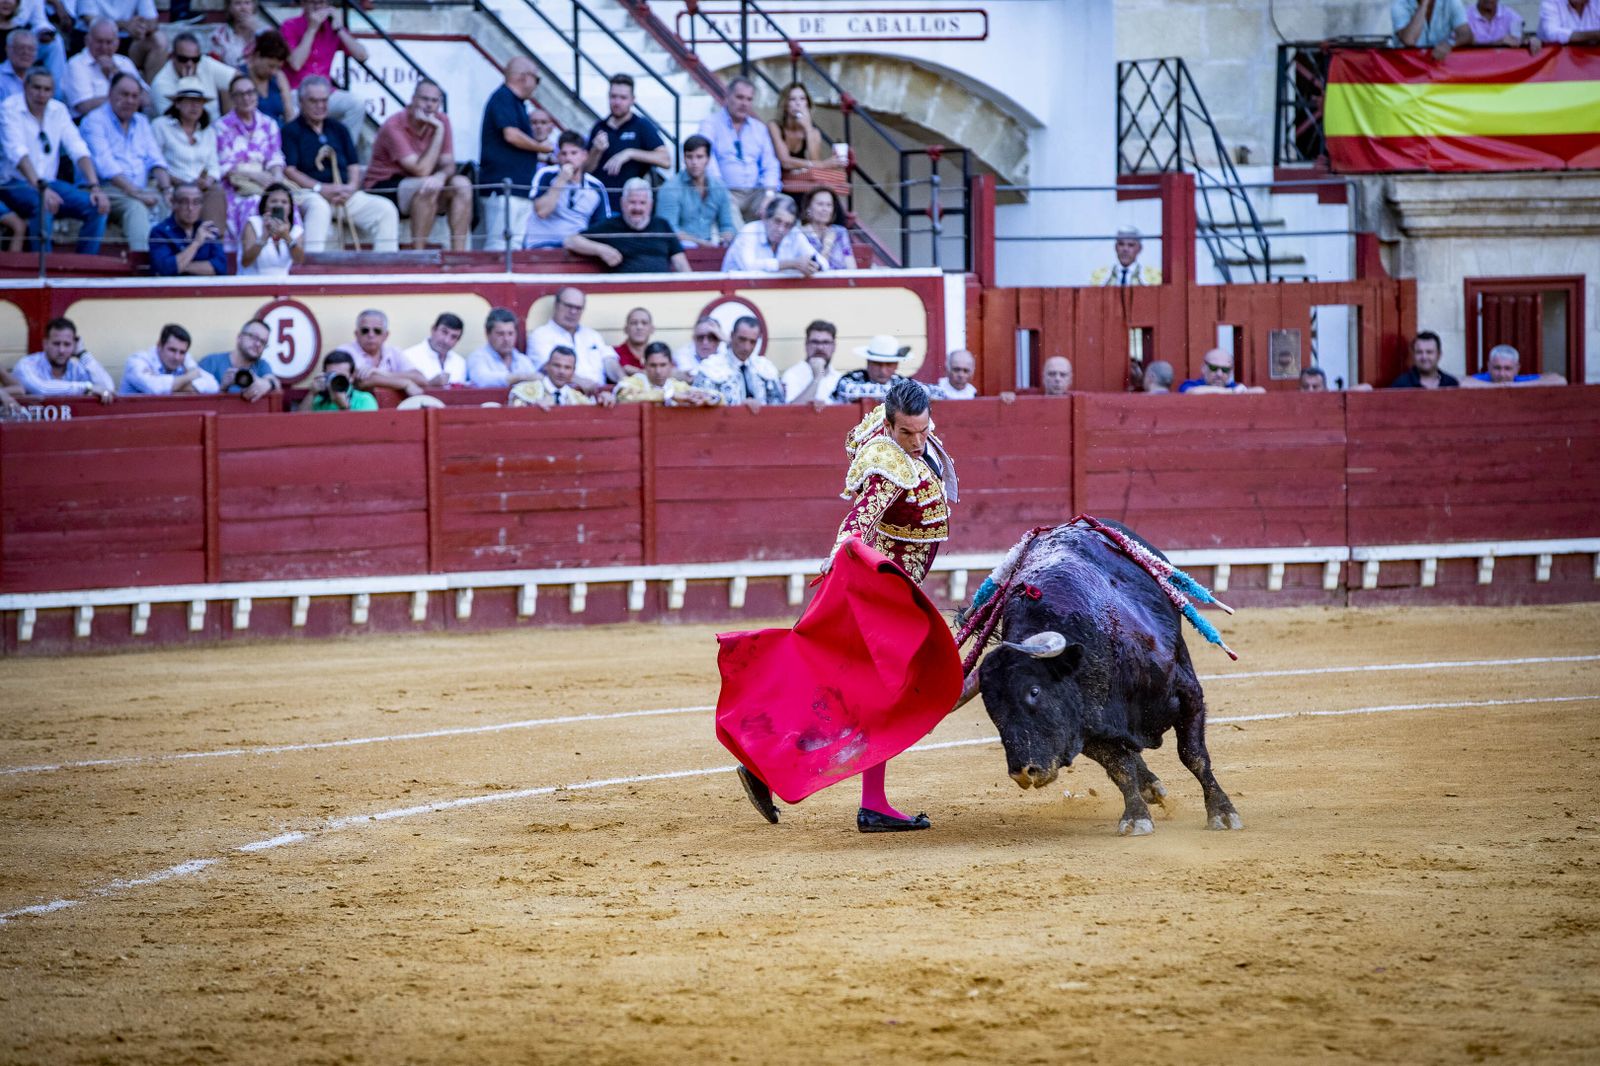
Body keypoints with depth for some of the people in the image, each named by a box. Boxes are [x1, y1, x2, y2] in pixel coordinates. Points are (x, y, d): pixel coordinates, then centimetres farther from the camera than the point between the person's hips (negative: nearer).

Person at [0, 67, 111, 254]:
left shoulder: (58, 110, 7)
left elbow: (78, 149, -1)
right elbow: (17, 152, -25)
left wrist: (94, 187, -17)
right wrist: (40, 188, -40)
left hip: (48, 182, 6)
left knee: (97, 207, -15)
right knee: (44, 205, -36)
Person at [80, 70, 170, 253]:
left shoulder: (141, 122, 23)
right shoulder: (95, 120, 0)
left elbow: (155, 160, 14)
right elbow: (106, 166, -13)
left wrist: (166, 188, -8)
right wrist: (135, 193, -22)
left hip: (142, 192, 6)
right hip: (108, 191, -6)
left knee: (169, 203, -26)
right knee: (135, 207, -37)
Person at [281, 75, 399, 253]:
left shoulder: (338, 130, 23)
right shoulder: (291, 131, 5)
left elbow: (354, 165, 19)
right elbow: (288, 170, -5)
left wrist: (351, 186, -5)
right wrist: (321, 188, -16)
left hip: (345, 194, 6)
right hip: (308, 193, -6)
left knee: (386, 209, -13)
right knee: (319, 208, -41)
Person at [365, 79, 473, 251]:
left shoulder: (441, 121, -1)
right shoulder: (394, 126, -20)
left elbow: (448, 165, -3)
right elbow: (421, 170, -26)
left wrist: (441, 175, -28)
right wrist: (439, 132, -25)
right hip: (384, 188, -6)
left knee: (461, 184, -17)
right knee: (427, 187, -34)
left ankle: (458, 253, -19)